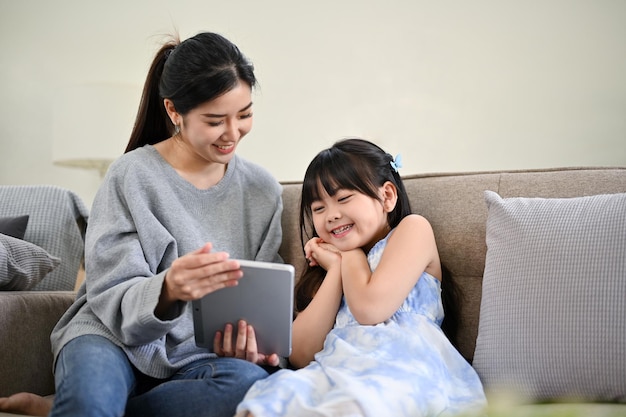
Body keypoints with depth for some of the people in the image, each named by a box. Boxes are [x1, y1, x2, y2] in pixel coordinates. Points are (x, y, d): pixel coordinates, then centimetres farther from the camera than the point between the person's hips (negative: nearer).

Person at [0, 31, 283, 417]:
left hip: (195, 355, 6)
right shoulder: (131, 176, -6)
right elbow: (111, 298, -10)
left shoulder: (263, 190, 5)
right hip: (117, 337, -5)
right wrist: (167, 290, -32)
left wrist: (254, 342, -12)